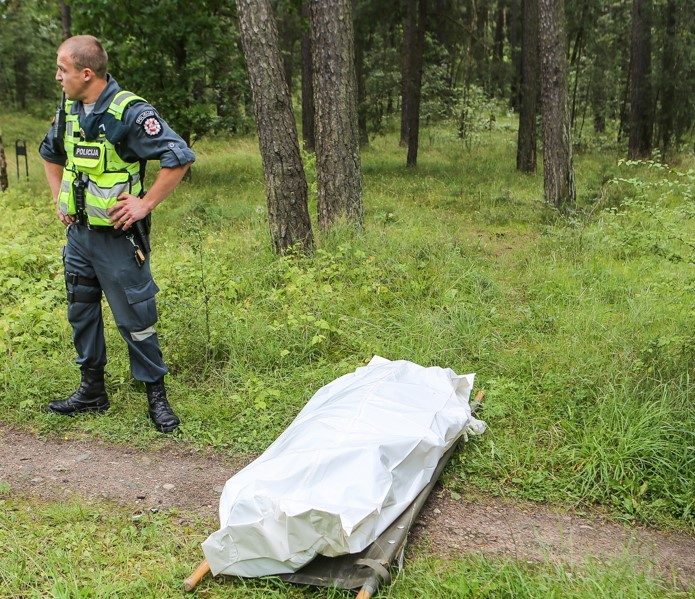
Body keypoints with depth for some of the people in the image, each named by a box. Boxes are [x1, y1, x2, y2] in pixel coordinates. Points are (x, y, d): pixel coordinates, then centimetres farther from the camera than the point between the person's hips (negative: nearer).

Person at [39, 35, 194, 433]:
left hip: (117, 237, -8)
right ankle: (92, 391, 30)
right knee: (82, 313, 16)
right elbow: (50, 154, 25)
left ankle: (157, 396, 14)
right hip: (78, 234, 8)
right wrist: (59, 198, 14)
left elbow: (180, 157, -23)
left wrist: (146, 203, -20)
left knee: (135, 318, 0)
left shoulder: (130, 112, -18)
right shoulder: (69, 110, 6)